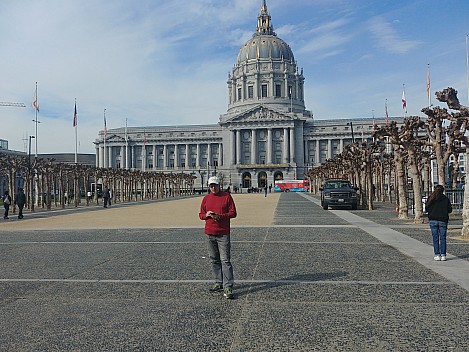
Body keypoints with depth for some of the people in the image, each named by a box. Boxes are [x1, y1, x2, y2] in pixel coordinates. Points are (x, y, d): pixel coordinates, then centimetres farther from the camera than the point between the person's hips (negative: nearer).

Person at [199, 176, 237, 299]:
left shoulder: (227, 196, 0)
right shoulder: (206, 198, 11)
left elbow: (233, 213, -4)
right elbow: (200, 214, 15)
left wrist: (220, 216, -17)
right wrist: (206, 215, -8)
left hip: (223, 234, -5)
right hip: (210, 233, 5)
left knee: (225, 260, -8)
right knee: (214, 260, 12)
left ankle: (228, 288, -8)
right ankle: (219, 283, 25)